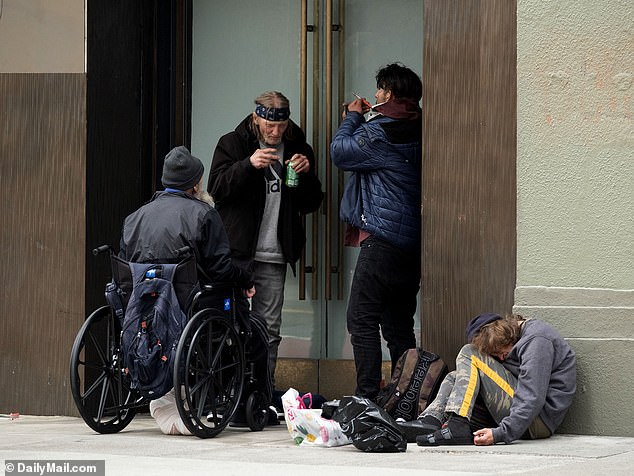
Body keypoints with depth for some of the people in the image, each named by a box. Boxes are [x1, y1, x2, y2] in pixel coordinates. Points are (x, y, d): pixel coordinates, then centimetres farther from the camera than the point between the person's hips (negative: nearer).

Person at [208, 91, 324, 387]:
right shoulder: (232, 144, 3)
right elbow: (216, 190, -8)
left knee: (269, 330, 3)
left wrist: (306, 174, -7)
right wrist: (248, 165, -21)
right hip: (236, 251, -3)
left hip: (273, 256, 3)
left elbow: (311, 204, 12)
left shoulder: (298, 149, 11)